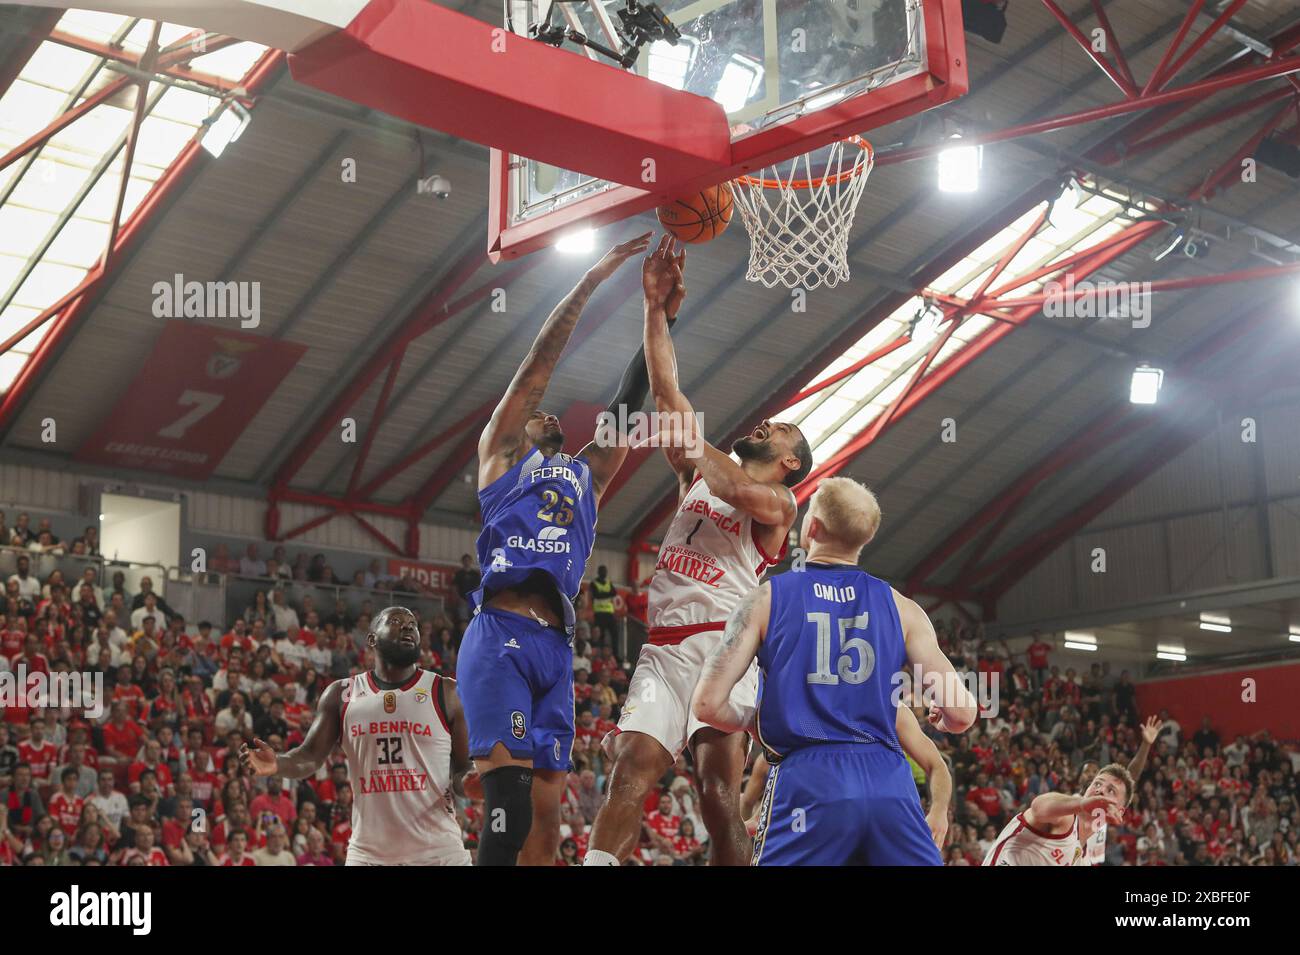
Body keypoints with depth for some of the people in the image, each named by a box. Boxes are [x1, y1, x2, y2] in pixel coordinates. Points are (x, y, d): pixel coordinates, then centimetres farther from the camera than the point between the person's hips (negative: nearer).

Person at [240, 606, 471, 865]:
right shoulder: (342, 694, 8)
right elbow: (310, 755, 6)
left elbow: (467, 769, 5)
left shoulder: (446, 693, 4)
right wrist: (279, 764, -16)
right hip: (368, 853, 1)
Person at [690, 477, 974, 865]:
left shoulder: (765, 599, 5)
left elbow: (707, 704, -1)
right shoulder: (901, 607, 10)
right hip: (889, 782, 2)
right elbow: (962, 713, 5)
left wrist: (756, 720, 21)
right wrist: (938, 719, 29)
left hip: (808, 781, -2)